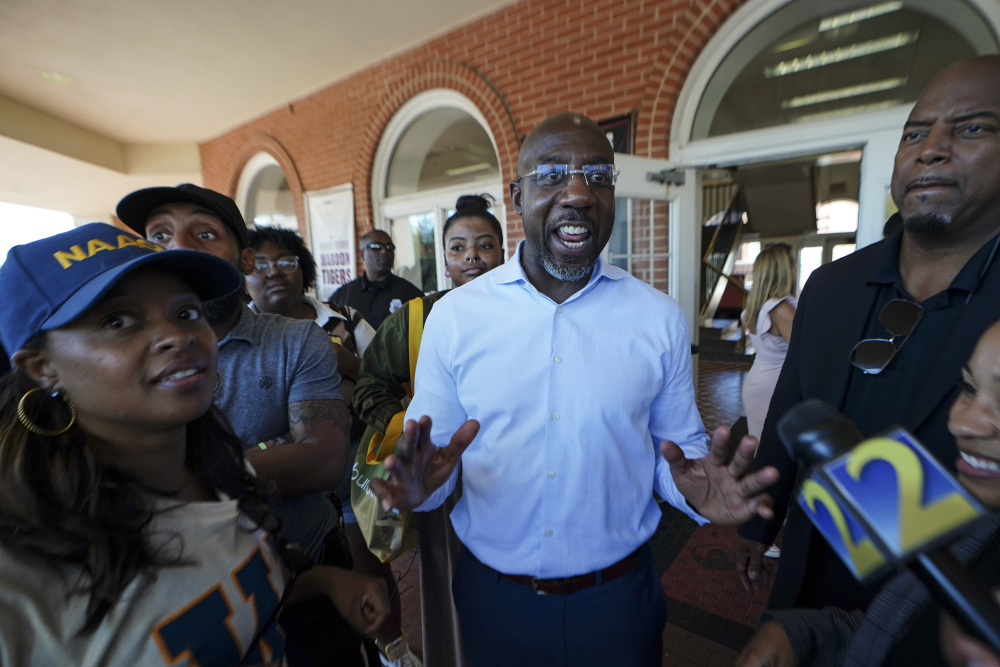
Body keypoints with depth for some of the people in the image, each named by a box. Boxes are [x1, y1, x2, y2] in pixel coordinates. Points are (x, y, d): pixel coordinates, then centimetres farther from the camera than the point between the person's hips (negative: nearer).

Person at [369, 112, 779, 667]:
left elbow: (678, 447, 1)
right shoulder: (452, 316, -11)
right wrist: (420, 484, -25)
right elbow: (426, 459, -4)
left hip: (617, 598, 1)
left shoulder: (661, 319, -8)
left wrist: (694, 490, -20)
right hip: (493, 597, 1)